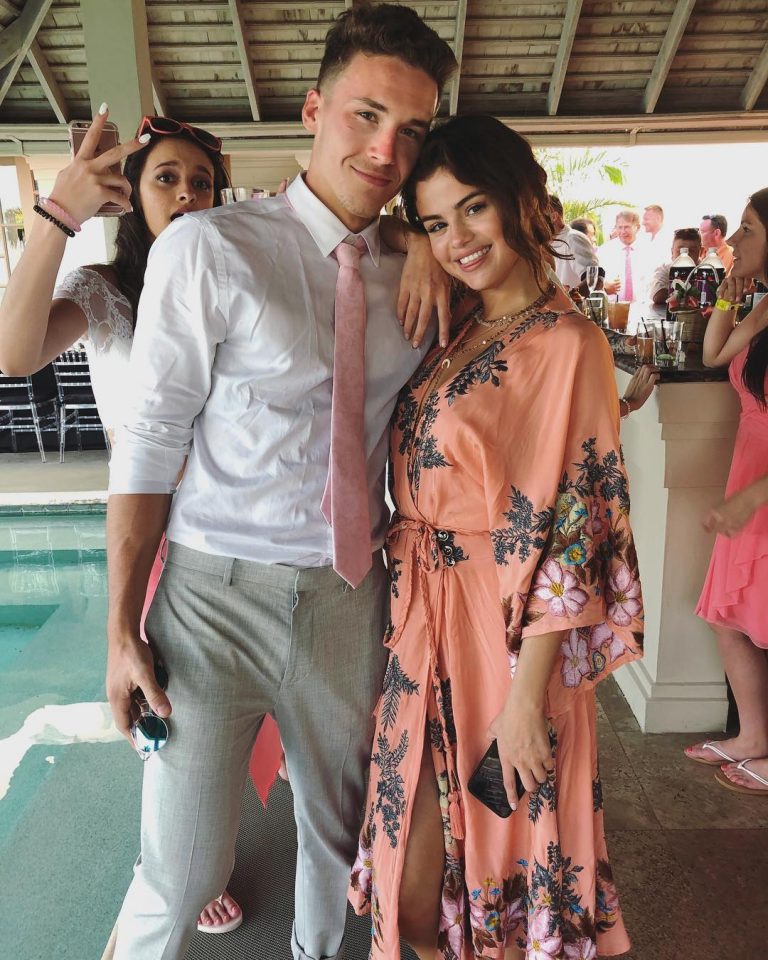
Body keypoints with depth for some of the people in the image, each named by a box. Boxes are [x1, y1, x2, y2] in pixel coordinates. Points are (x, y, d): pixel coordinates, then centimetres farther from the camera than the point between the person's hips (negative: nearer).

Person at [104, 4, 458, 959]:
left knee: (337, 835, 22)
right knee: (180, 874, 5)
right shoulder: (208, 248, -9)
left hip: (349, 595, 5)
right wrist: (122, 627, -9)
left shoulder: (413, 274, 5)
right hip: (218, 592, -4)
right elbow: (148, 441, -10)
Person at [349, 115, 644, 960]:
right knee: (416, 876, 20)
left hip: (504, 629, -6)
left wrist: (528, 697, -16)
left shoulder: (565, 343, -14)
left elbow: (568, 533, -16)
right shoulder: (454, 331, 6)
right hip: (421, 621, 7)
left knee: (497, 851, 15)